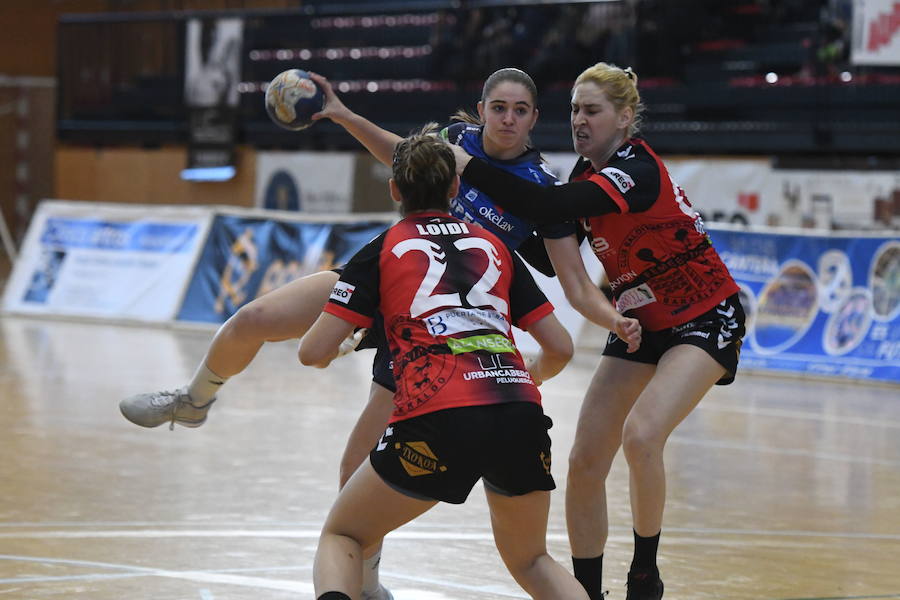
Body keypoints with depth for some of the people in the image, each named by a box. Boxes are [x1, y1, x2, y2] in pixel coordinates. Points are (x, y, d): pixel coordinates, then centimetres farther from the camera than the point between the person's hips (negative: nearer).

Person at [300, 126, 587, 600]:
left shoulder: (381, 251, 13)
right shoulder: (494, 246, 22)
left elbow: (314, 352, 6)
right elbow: (560, 349, 21)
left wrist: (324, 354, 31)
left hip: (437, 421, -3)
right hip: (520, 416, 3)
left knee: (341, 537, 18)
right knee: (529, 560, 27)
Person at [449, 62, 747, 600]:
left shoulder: (636, 169, -25)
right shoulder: (588, 173, 2)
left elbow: (548, 208, -39)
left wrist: (468, 166, -35)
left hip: (706, 320, -8)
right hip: (641, 323, 8)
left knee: (641, 433, -29)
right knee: (585, 462, -3)